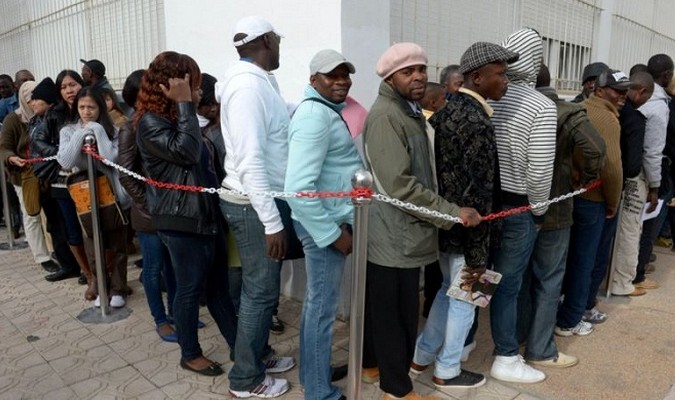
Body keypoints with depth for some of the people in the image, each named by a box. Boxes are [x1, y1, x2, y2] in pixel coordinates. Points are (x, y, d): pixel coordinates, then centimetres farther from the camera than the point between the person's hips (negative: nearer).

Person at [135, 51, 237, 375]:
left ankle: (238, 345, 25)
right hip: (181, 220, -8)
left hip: (208, 213, 9)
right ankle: (190, 354, 24)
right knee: (189, 289, 5)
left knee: (218, 285, 14)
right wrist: (184, 104, -20)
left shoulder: (178, 116, 17)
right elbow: (186, 151, -26)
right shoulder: (150, 122, -11)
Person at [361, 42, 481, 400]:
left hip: (397, 233, 10)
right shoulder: (385, 116, -18)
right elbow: (399, 186, -26)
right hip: (394, 236, -10)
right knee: (396, 311, 5)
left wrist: (445, 211, 19)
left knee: (380, 305, 22)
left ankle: (373, 363, 40)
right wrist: (451, 213, -21)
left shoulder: (411, 112, 15)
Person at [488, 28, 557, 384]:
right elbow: (539, 170, -16)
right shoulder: (541, 106, -13)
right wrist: (538, 211, 0)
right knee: (507, 285, 6)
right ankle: (506, 360, 22)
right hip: (517, 208, -5)